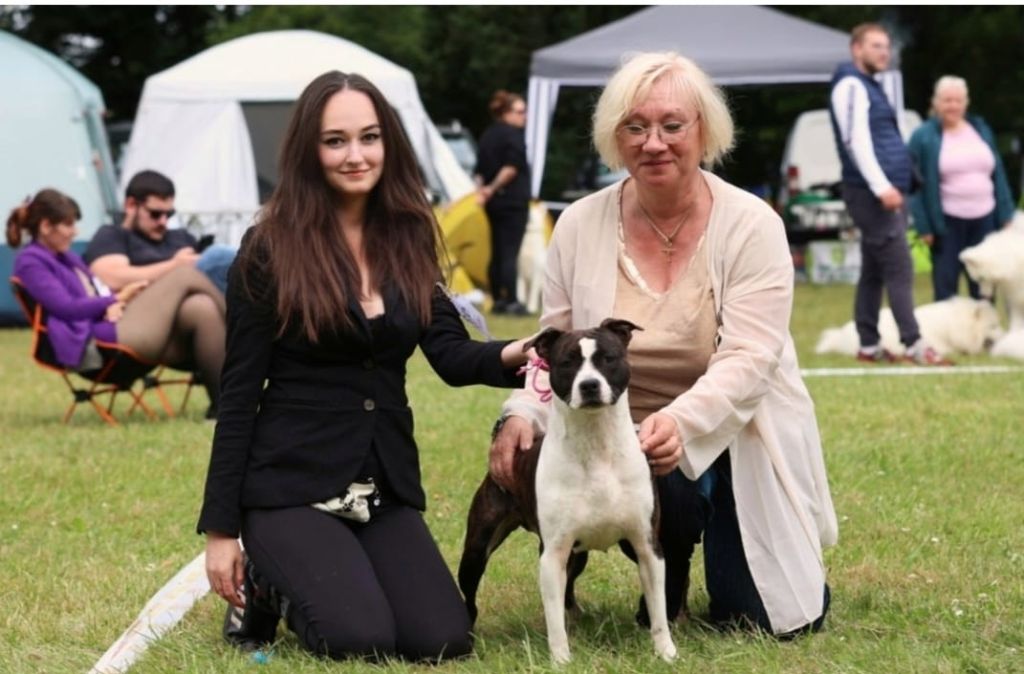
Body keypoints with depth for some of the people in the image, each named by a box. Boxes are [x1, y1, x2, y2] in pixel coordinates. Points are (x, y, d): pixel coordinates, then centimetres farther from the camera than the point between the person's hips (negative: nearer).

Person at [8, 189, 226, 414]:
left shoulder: (68, 258, 27)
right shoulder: (30, 262, -1)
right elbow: (65, 308, -11)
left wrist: (114, 304, 1)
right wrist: (117, 299, -4)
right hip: (93, 344, -9)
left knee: (201, 308, -16)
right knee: (186, 275, -10)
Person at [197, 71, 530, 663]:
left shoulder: (407, 241, 6)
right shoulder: (271, 250, -8)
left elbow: (450, 354, -4)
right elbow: (240, 392, -7)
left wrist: (511, 356, -28)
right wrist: (221, 527, -8)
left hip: (386, 487, 5)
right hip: (291, 483, -5)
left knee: (442, 642, -11)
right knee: (361, 641, -23)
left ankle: (318, 581, 19)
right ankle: (265, 586, 10)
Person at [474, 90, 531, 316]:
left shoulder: (487, 136, 15)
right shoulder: (513, 135, -10)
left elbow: (480, 169, 10)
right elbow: (512, 167, -19)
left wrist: (482, 190, 4)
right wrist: (493, 187, -14)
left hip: (494, 202, 8)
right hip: (513, 201, -8)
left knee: (497, 253, 11)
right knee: (510, 253, -8)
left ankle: (497, 301, 13)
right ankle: (511, 301, -9)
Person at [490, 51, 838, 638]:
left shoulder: (751, 225, -13)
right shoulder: (581, 227, -4)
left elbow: (748, 360, -22)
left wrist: (681, 422, -40)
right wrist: (524, 414, -21)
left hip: (733, 438, -1)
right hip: (624, 437, 2)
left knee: (771, 619, -8)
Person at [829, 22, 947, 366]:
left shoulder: (869, 86, 22)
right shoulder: (851, 85, -8)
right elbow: (855, 140, -18)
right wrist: (881, 186, -23)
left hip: (885, 193, 10)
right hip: (873, 194, -10)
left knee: (874, 272, 9)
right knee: (899, 269, -12)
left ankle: (869, 346, 11)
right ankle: (914, 344, -14)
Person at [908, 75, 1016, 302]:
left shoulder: (981, 129, 10)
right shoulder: (923, 137, -4)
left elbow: (998, 174, 12)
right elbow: (917, 183, -6)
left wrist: (1005, 214, 7)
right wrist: (924, 226, -10)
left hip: (984, 219, 4)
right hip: (947, 222, -4)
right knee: (945, 285, 0)